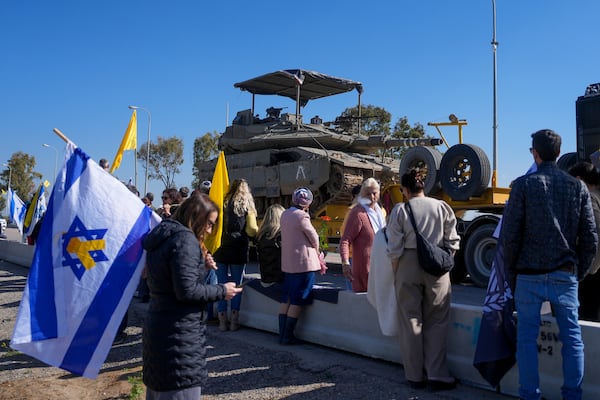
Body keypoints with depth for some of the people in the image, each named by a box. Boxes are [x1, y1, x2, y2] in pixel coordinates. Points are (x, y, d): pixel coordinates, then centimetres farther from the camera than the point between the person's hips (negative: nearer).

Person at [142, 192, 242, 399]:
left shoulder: (162, 236, 11)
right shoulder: (185, 239, -17)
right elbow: (187, 291, -22)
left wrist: (201, 265, 6)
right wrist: (222, 291, -10)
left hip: (157, 327, 10)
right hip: (179, 334, -10)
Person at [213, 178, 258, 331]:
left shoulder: (222, 204, 3)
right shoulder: (247, 206, 0)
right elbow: (252, 231, -6)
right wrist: (258, 229, 13)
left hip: (221, 250, 1)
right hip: (238, 251, -1)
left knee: (222, 286, 7)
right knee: (237, 286, 9)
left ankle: (223, 321, 10)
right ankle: (234, 321, 11)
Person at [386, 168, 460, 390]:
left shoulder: (400, 210, -5)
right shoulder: (441, 207, 2)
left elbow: (395, 248, -5)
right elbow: (452, 242, 4)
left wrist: (395, 273, 7)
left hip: (408, 265, -1)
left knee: (410, 322, 9)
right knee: (436, 322, 10)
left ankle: (415, 376, 16)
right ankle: (436, 375, 10)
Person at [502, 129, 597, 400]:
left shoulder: (523, 185, -6)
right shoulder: (577, 187, 3)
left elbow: (509, 234, -8)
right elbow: (590, 238, 3)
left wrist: (512, 271, 4)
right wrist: (579, 272, 14)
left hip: (529, 275, -2)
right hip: (565, 275, 3)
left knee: (527, 338, 7)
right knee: (572, 338, 13)